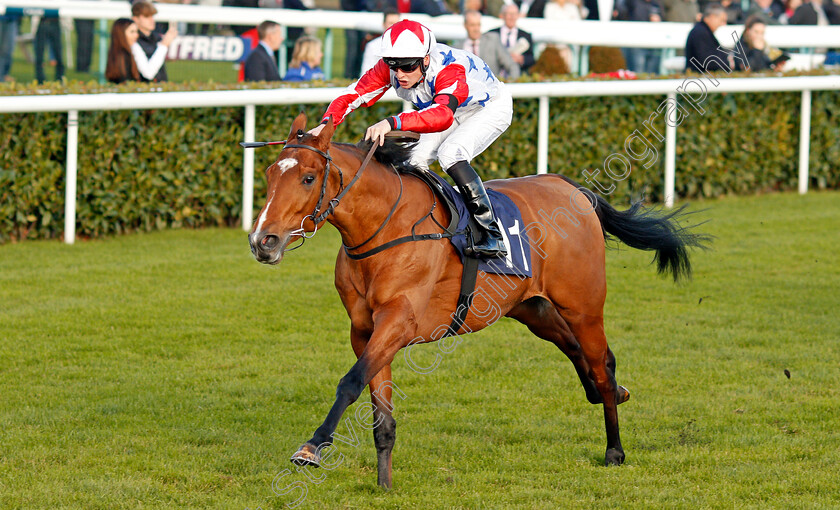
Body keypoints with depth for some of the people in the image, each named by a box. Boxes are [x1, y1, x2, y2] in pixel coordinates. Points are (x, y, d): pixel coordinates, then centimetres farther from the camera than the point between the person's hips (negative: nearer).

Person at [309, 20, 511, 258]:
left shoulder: (450, 69, -43)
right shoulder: (389, 68, -25)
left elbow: (443, 115, -59)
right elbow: (352, 95, -24)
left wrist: (393, 122, -71)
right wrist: (327, 123, -44)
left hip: (491, 108, -7)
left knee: (450, 153, -29)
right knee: (413, 159, -9)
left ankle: (493, 235, -27)